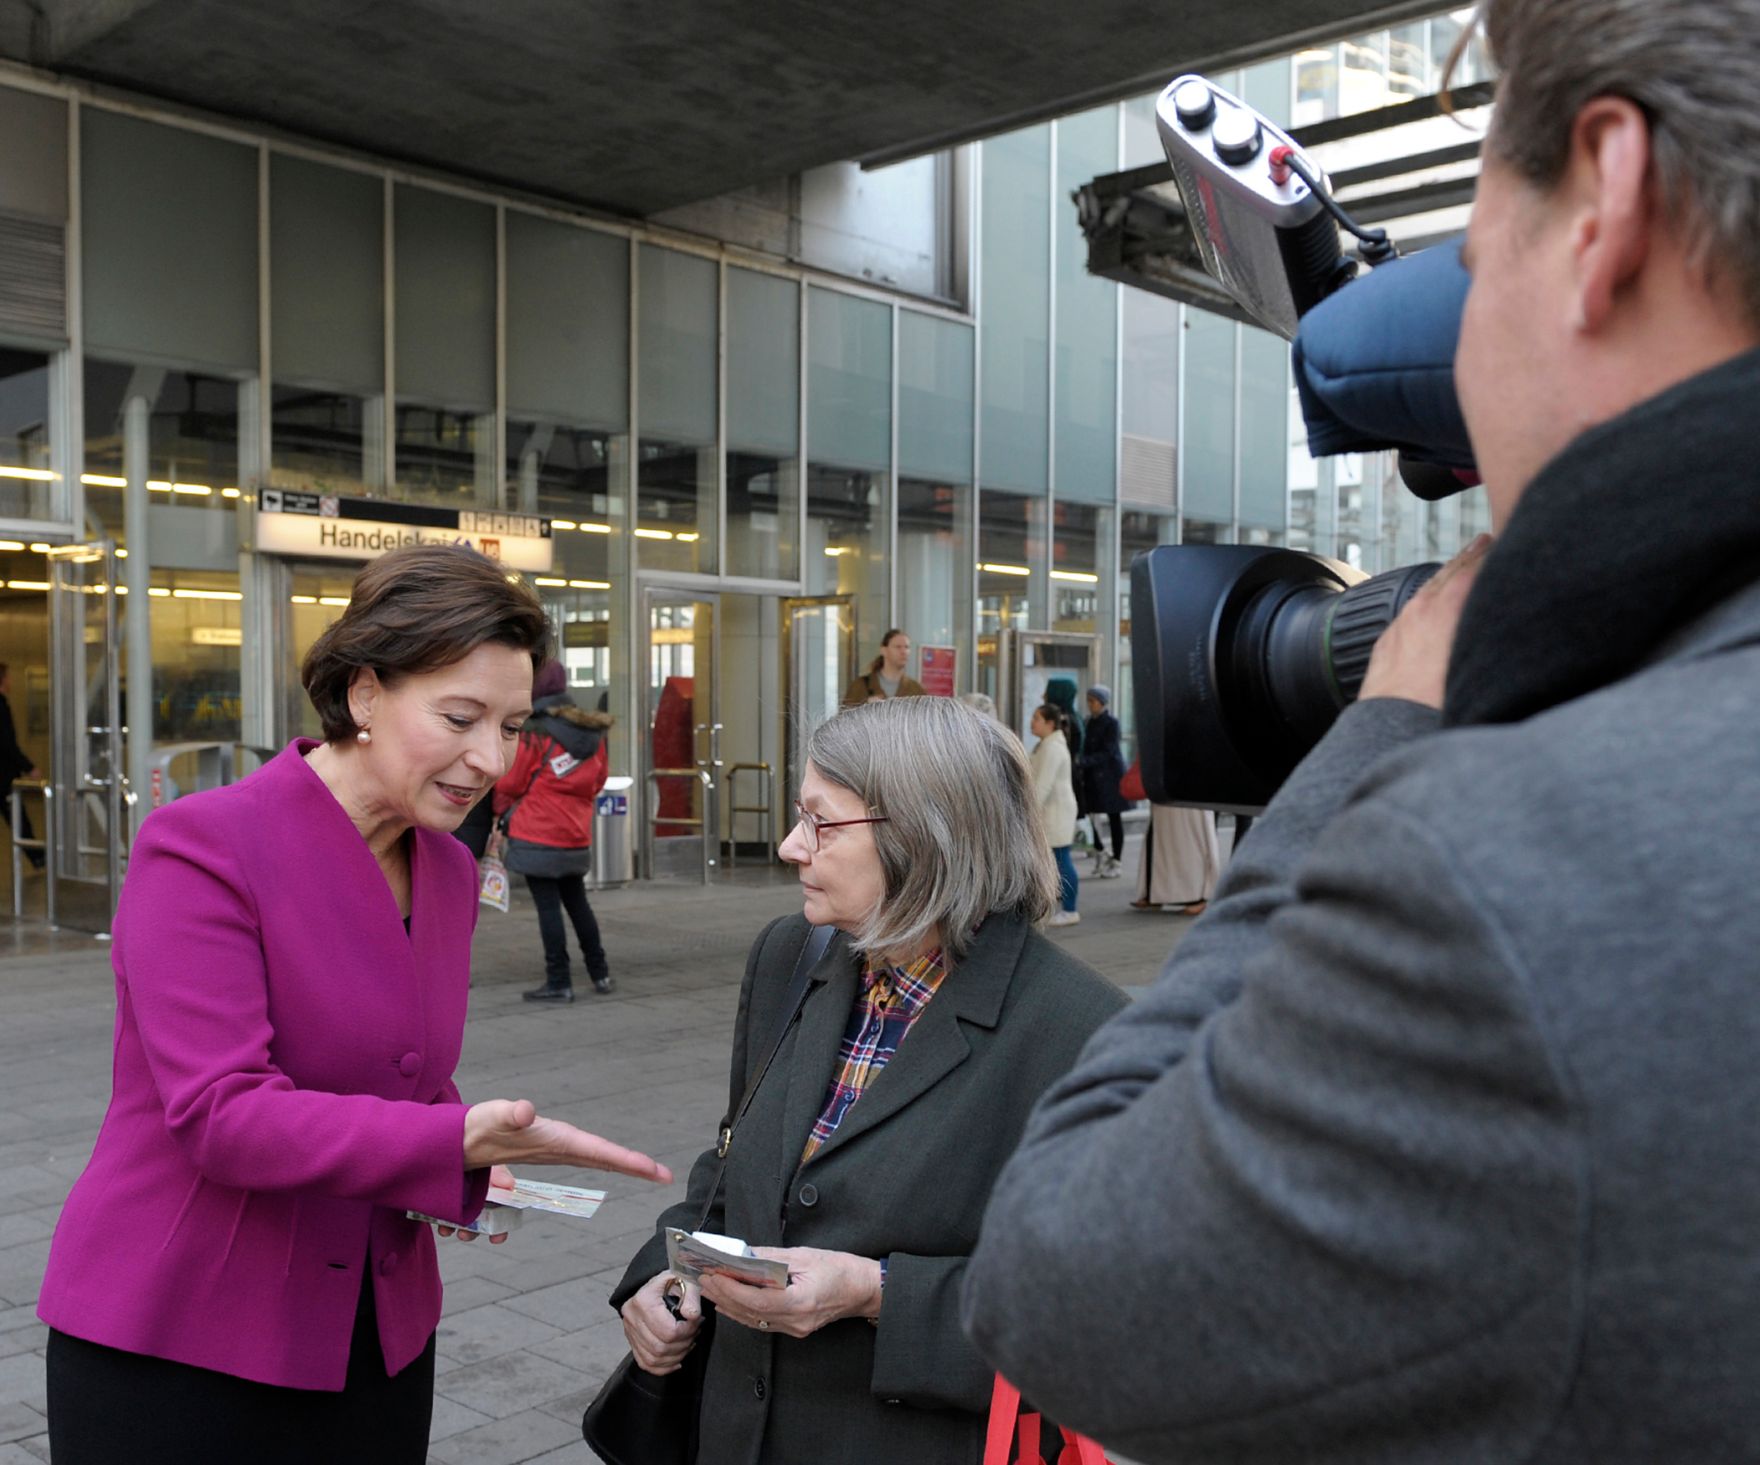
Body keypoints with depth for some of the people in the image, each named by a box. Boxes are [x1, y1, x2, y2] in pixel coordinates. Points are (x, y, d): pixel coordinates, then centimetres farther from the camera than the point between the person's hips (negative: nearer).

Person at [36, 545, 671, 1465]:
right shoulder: (201, 847, -17)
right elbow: (221, 1114, -24)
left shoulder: (450, 872, 5)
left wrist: (467, 1168, -4)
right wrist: (456, 1143, -34)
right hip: (175, 1346, -6)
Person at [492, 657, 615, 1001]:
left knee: (548, 908, -1)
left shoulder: (534, 735, -13)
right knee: (577, 904, 18)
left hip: (537, 837, -6)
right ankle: (600, 974, 22)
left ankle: (558, 982, 1)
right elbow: (598, 780, 12)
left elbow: (510, 783, -5)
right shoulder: (593, 733, 5)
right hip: (576, 836, 6)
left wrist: (502, 809, 15)